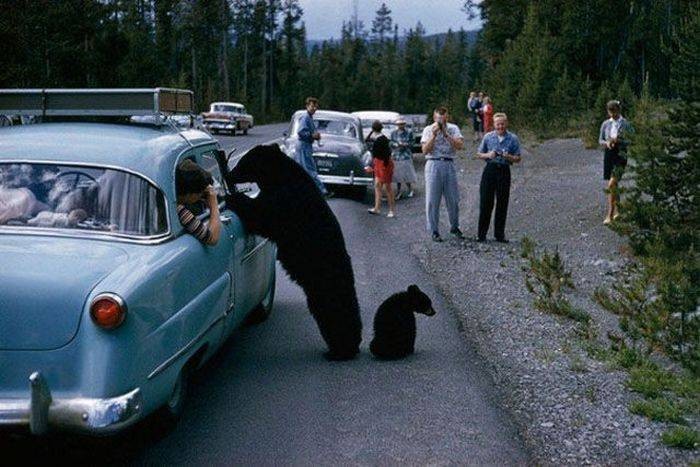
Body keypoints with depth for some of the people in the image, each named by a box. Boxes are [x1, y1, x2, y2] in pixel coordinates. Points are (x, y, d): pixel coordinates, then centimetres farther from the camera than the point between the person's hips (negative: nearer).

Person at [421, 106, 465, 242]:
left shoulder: (453, 128, 7)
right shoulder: (428, 130, 4)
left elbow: (460, 145, -7)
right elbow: (425, 150, -6)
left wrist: (446, 134, -14)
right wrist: (434, 135, -13)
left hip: (449, 164, 2)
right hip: (433, 164, -1)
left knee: (453, 198, 7)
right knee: (433, 200, -1)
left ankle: (454, 227, 24)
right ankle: (434, 231, 8)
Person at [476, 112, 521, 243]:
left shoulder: (513, 139, 3)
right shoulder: (488, 137, 5)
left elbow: (518, 158, 5)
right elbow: (479, 154, 10)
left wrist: (509, 157, -15)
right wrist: (488, 155, -10)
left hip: (504, 171, 0)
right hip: (490, 169, 0)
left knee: (502, 203, 4)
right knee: (486, 202, -3)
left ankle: (499, 234, 14)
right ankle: (481, 233, 4)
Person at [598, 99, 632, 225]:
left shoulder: (625, 124, -3)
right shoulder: (605, 124, 9)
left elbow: (631, 141, -4)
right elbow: (600, 140, 13)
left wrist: (618, 141, -19)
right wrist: (606, 143, -9)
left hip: (620, 154, -5)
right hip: (608, 154, 5)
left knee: (611, 184, -16)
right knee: (613, 185, 11)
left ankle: (610, 214, -15)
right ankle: (616, 211, 25)